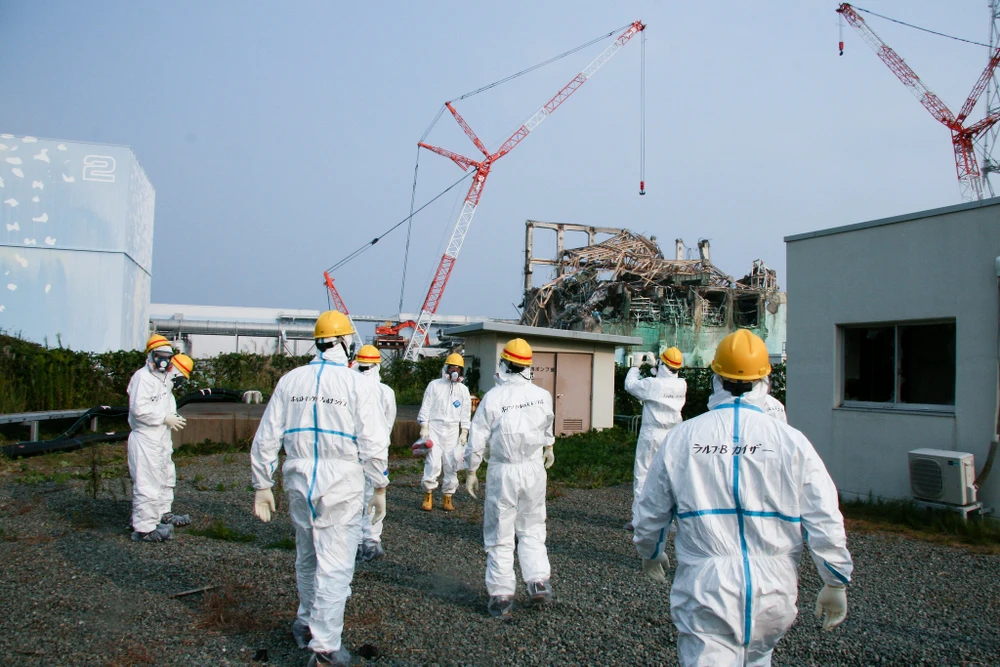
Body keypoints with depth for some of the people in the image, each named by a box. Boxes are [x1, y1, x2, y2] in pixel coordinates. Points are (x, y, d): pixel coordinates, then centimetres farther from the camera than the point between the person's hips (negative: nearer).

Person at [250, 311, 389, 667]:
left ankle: (307, 623, 38)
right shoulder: (358, 384, -8)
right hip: (342, 487, -4)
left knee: (307, 558, 22)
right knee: (335, 566, 2)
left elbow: (266, 438, 6)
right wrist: (380, 488, 1)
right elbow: (373, 444, -9)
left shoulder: (290, 380, 4)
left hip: (299, 482, 5)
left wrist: (262, 485, 14)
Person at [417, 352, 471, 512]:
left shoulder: (463, 390, 9)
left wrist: (464, 432, 4)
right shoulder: (434, 385, 2)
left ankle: (448, 497, 13)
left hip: (453, 431, 3)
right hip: (435, 428, -2)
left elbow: (466, 413, 11)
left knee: (451, 465, 3)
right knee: (433, 463, -9)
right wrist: (424, 427, -5)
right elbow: (425, 407, 2)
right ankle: (428, 496, 3)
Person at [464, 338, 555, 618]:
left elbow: (477, 439, -7)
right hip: (534, 469, 3)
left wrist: (471, 472, 6)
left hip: (503, 471, -3)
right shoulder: (542, 395, -1)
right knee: (532, 529, 17)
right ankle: (539, 581, 8)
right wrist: (548, 447, 40)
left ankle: (501, 595, 8)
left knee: (500, 534, 5)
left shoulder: (492, 398, -11)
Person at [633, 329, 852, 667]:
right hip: (772, 590, 2)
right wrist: (836, 583, 10)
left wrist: (650, 553, 27)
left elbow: (650, 512, 7)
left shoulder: (681, 438, -3)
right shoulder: (792, 442, -5)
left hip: (705, 588, -1)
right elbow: (825, 519, -3)